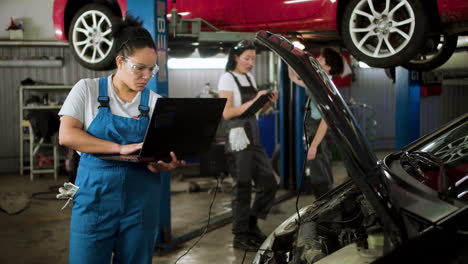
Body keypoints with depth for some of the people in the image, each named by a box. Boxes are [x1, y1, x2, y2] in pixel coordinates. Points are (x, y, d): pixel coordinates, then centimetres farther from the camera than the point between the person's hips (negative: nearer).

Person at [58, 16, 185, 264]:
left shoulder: (155, 102, 6)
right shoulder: (87, 89, 0)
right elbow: (66, 135, -11)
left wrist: (165, 164, -19)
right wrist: (121, 148, -20)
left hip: (140, 200, 2)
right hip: (96, 196, -2)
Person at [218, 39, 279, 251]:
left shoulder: (250, 78, 17)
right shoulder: (227, 78, -7)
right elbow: (226, 113, -16)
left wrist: (269, 102, 0)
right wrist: (253, 101, -19)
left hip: (254, 138, 8)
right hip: (237, 140, -8)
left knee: (269, 184, 8)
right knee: (242, 188, -3)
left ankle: (252, 224, 23)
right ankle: (240, 236, 8)